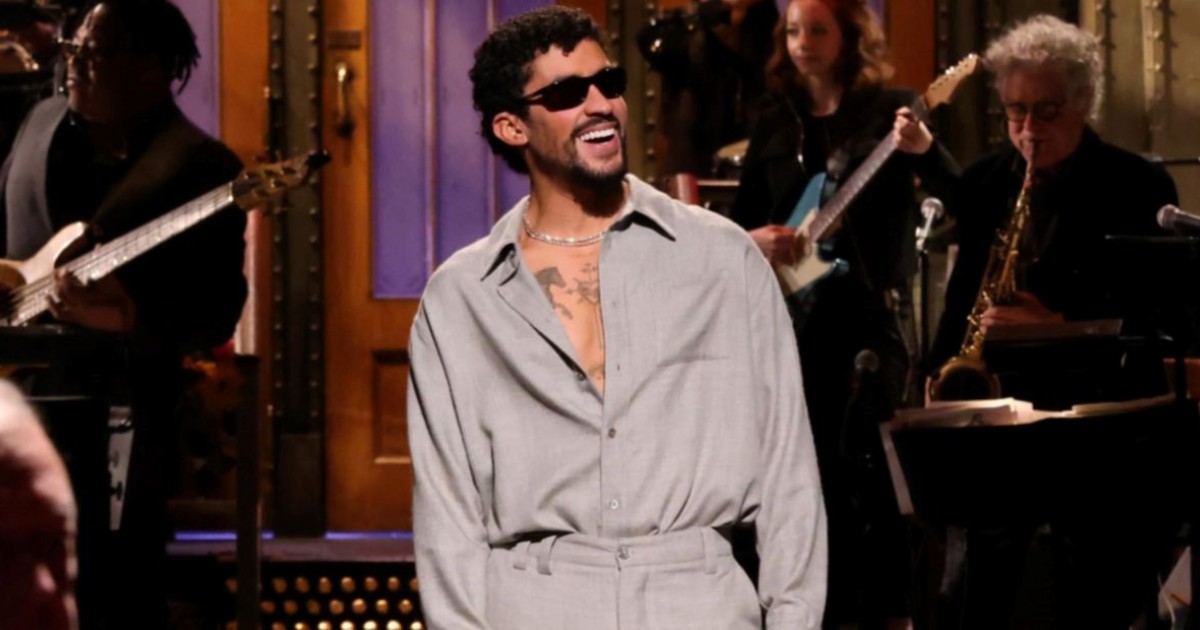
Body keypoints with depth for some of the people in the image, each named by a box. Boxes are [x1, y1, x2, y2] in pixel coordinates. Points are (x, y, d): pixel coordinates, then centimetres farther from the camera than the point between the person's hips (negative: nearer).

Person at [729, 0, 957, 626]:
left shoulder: (889, 109, -1)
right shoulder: (775, 119, 12)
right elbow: (739, 216, 15)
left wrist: (925, 148, -31)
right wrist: (755, 238, -8)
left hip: (867, 308, -4)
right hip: (790, 310, 4)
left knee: (870, 467, -7)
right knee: (812, 469, 6)